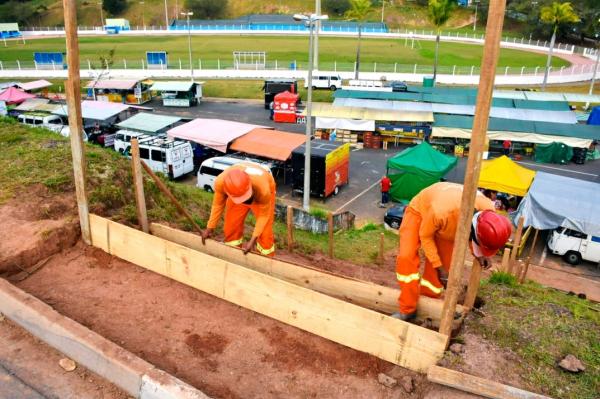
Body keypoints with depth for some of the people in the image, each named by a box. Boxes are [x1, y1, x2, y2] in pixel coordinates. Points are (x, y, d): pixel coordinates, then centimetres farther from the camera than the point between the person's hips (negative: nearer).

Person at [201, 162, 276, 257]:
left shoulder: (263, 188, -44)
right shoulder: (220, 182, -37)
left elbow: (264, 215, -26)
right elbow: (218, 204, -15)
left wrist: (252, 241, -27)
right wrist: (210, 228, -10)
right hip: (236, 194, 3)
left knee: (264, 232, -7)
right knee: (231, 227, 3)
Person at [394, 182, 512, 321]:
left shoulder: (487, 210, -30)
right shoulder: (442, 211, -47)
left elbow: (469, 234, -5)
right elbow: (425, 235, -24)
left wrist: (478, 253, -19)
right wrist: (439, 267, -20)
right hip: (420, 211, -4)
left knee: (445, 264, -1)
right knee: (406, 256, -23)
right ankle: (408, 309, -12)